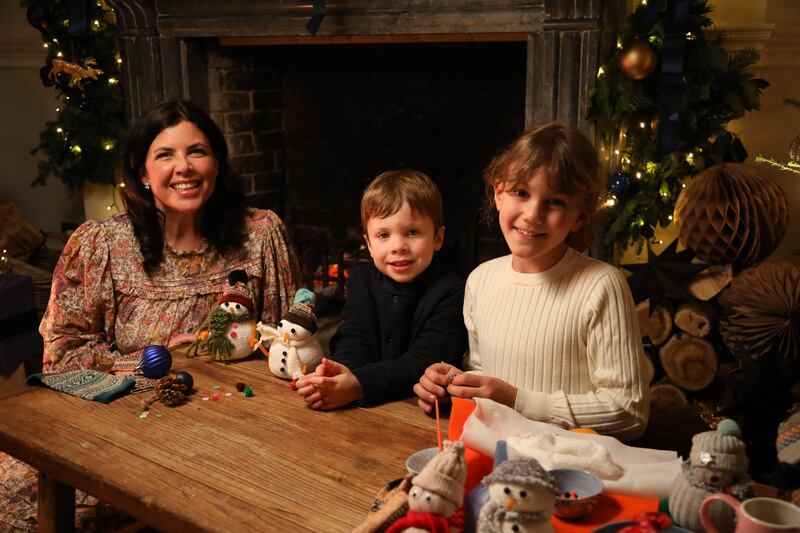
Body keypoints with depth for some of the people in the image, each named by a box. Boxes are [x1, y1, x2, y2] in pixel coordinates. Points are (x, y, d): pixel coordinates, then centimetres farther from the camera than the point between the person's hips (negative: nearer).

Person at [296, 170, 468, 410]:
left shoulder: (452, 293, -10)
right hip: (368, 409, 4)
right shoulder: (361, 282, 8)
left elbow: (425, 362, -18)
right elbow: (353, 341, 0)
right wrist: (343, 370, -24)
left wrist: (359, 385, -30)